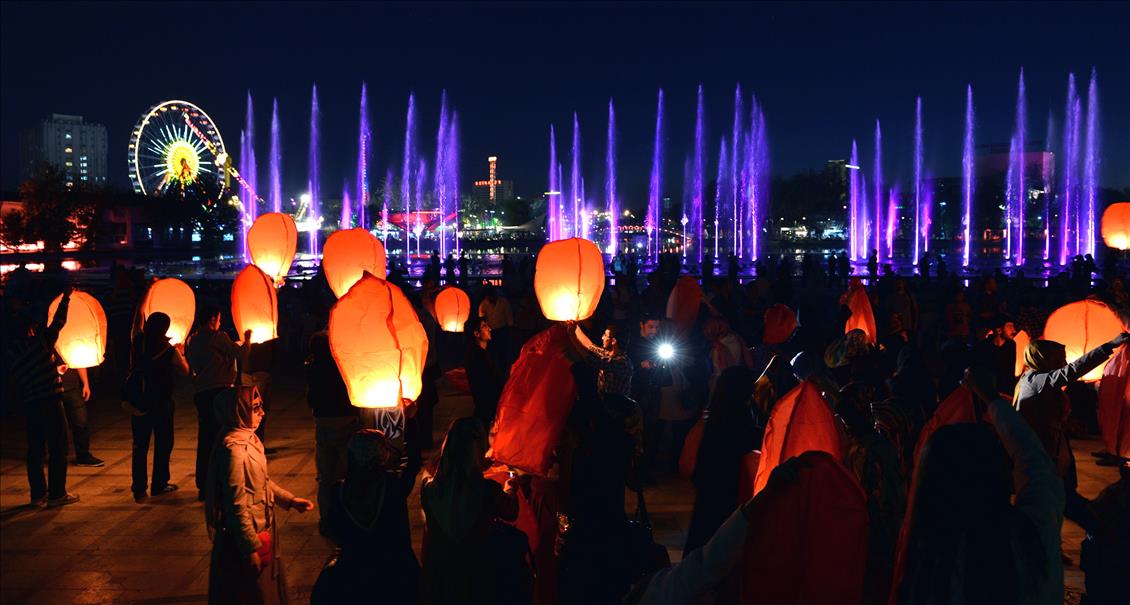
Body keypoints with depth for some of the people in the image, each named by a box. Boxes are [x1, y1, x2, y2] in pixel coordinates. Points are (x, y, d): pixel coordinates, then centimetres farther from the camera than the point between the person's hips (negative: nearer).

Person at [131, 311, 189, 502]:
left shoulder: (138, 344, -5)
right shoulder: (170, 350, -13)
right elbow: (185, 371, 1)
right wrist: (181, 352, 15)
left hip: (139, 401, 3)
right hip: (162, 402, -3)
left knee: (140, 444, 8)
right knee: (163, 443, 10)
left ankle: (138, 488, 7)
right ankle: (159, 485, 16)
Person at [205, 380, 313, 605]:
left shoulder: (249, 438, 3)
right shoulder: (234, 449, -26)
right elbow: (237, 506, -24)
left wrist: (290, 500, 13)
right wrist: (251, 548, -21)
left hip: (263, 527, 9)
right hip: (246, 535, -9)